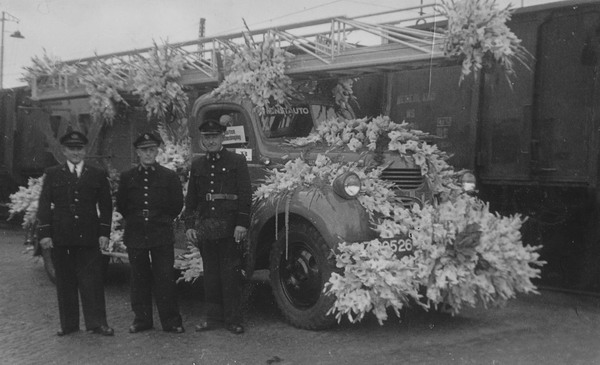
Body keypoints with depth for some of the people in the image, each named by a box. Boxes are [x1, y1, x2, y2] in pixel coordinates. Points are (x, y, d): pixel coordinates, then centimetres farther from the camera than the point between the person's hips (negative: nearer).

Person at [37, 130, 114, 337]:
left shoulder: (97, 176, 8)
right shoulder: (52, 174, 9)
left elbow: (106, 206, 7)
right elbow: (44, 206, 5)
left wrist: (104, 233, -1)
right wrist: (44, 233, -4)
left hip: (88, 238, -1)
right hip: (60, 238, 1)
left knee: (92, 281, -2)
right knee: (65, 282, 7)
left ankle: (96, 323, 4)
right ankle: (68, 324, 16)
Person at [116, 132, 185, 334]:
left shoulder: (169, 176, 2)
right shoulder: (127, 177, 6)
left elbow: (177, 204, 8)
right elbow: (121, 205, 13)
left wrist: (163, 220, 8)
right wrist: (135, 220, 11)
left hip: (162, 235, -2)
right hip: (135, 235, 2)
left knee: (165, 278, -1)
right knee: (139, 279, 8)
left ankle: (171, 321, 7)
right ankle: (142, 319, 19)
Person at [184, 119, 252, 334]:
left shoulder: (237, 161, 1)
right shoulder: (197, 165, 12)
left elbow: (245, 195, -4)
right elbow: (191, 198, 14)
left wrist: (242, 224, -11)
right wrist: (189, 225, 6)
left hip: (230, 227, -4)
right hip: (205, 227, 4)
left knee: (231, 274, 0)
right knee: (210, 274, 9)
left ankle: (233, 320, 9)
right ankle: (213, 317, 19)